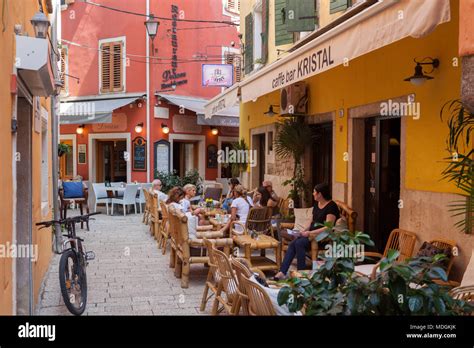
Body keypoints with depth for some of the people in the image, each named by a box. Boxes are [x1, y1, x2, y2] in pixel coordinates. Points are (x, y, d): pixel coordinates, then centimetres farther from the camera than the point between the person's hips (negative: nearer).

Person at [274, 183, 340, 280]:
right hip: (312, 233, 8)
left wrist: (309, 233, -21)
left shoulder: (331, 206, -12)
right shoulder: (316, 205, 15)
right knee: (292, 244, -17)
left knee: (299, 243, -29)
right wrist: (305, 230, 1)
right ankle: (282, 272, -22)